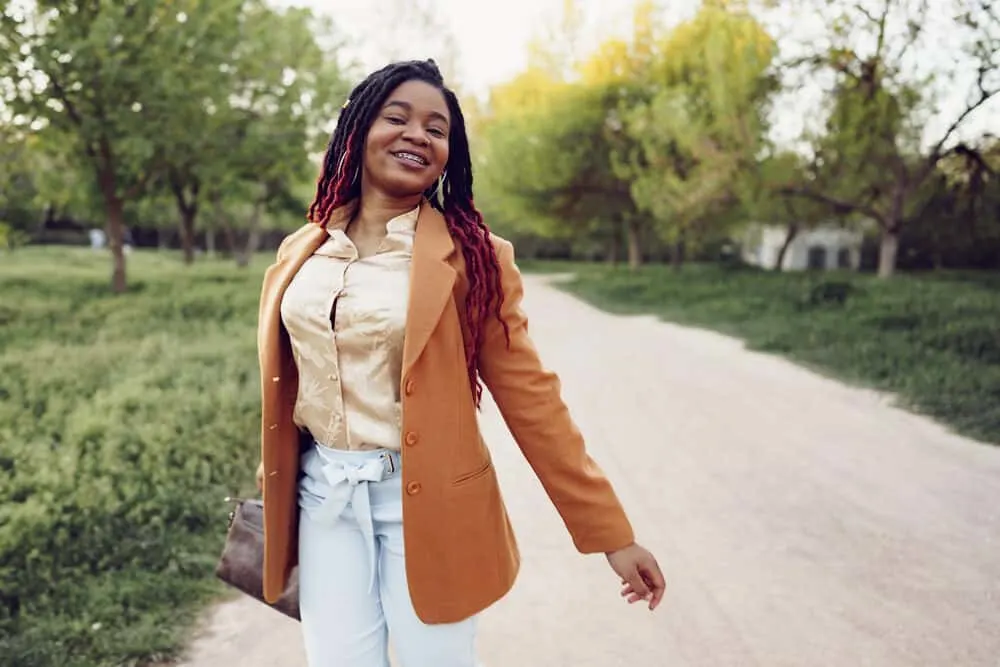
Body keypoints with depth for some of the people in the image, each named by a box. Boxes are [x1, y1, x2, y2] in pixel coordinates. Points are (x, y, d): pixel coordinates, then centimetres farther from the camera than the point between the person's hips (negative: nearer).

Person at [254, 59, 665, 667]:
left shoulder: (468, 256, -9)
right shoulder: (301, 253, 3)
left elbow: (527, 391, -10)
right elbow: (283, 384, 13)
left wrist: (610, 532, -11)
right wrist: (271, 488, 20)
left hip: (426, 503, -3)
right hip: (323, 497, 4)